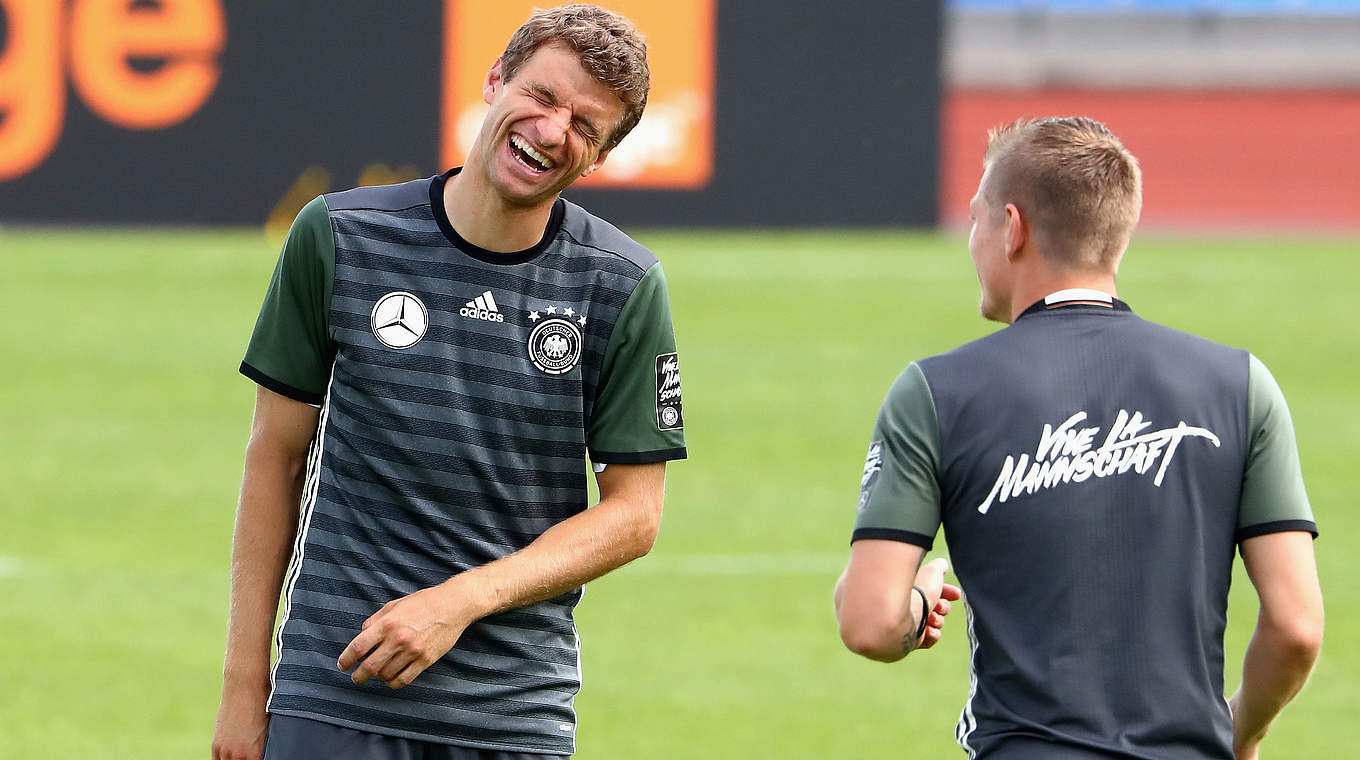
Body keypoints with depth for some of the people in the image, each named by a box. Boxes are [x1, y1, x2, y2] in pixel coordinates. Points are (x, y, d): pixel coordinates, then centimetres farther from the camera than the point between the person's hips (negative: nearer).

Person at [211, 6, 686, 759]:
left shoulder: (624, 288, -1)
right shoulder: (338, 237, 0)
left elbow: (633, 513, 0)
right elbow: (276, 457, 6)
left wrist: (461, 601, -13)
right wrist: (244, 679, 3)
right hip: (330, 691, 0)